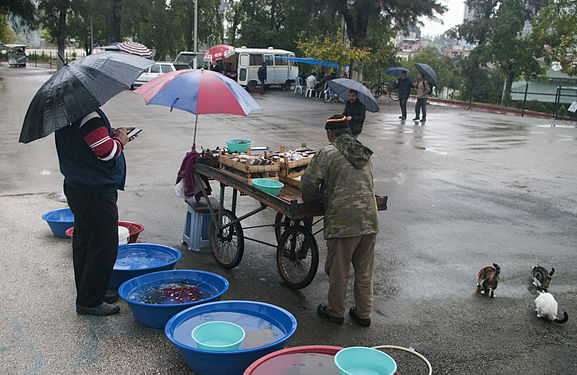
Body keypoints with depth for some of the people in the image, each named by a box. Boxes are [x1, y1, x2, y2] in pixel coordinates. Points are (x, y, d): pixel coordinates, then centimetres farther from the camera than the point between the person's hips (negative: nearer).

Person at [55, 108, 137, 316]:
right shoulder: (88, 114, -24)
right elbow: (107, 152, -24)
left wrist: (111, 133, 10)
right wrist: (120, 140, -5)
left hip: (76, 187, 11)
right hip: (96, 193, -11)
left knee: (84, 242, 19)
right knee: (103, 247, -1)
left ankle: (88, 292, 33)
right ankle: (90, 302, 9)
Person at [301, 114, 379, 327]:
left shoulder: (327, 154, -4)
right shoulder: (365, 154, 16)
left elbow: (308, 183, -7)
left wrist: (312, 199, 16)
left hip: (343, 221, -6)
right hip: (370, 220, 6)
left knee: (338, 271, 10)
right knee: (365, 271, 15)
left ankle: (335, 312, 24)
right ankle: (363, 314, 25)